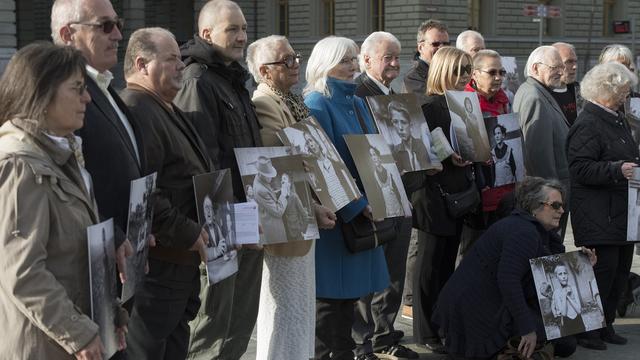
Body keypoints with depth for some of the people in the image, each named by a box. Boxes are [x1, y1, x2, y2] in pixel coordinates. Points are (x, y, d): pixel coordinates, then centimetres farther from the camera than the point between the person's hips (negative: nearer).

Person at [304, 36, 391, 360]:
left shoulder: (357, 102, 13)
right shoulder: (317, 104, -12)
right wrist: (355, 205, -23)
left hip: (361, 207, 8)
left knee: (351, 285, 13)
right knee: (330, 288, -1)